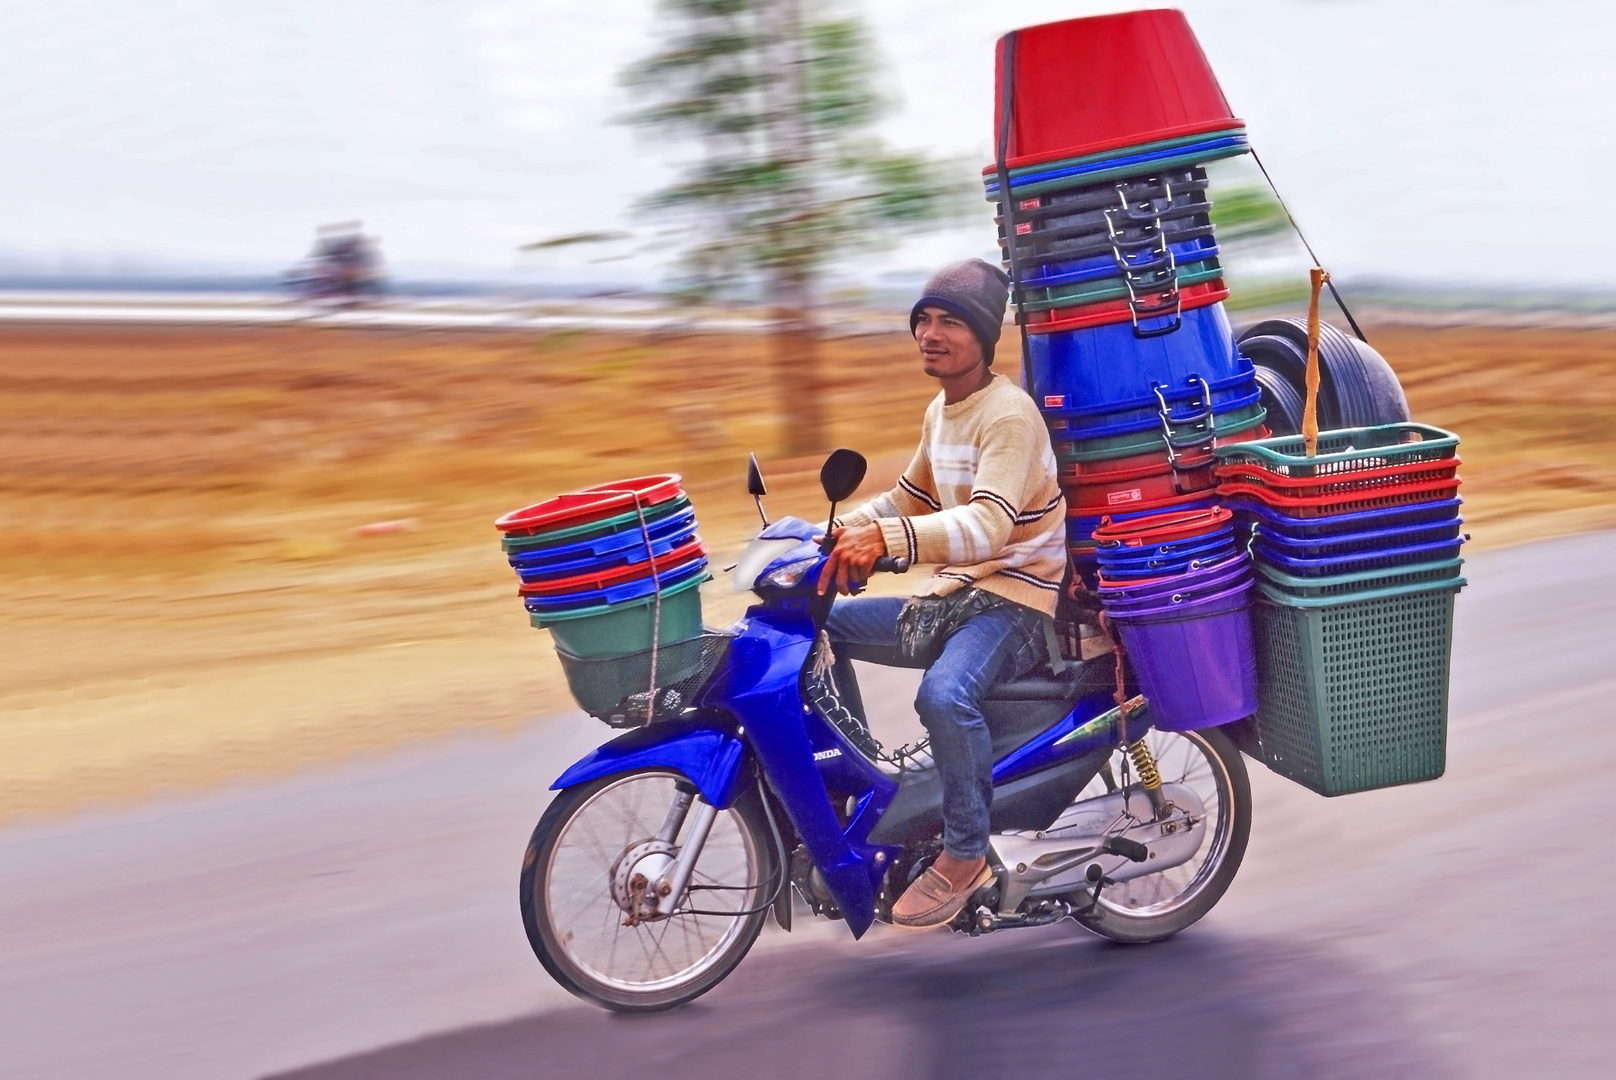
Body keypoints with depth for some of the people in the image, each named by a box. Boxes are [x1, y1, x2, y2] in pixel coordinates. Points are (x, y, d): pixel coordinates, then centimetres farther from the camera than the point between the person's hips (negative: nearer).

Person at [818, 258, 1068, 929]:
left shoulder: (1009, 415, -17)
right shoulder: (940, 411, 13)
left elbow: (989, 525, -31)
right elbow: (909, 498, 25)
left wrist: (887, 538, -45)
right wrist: (842, 531, 7)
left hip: (1019, 598, -10)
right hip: (954, 594, 10)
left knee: (944, 694, -37)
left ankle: (965, 855, -18)